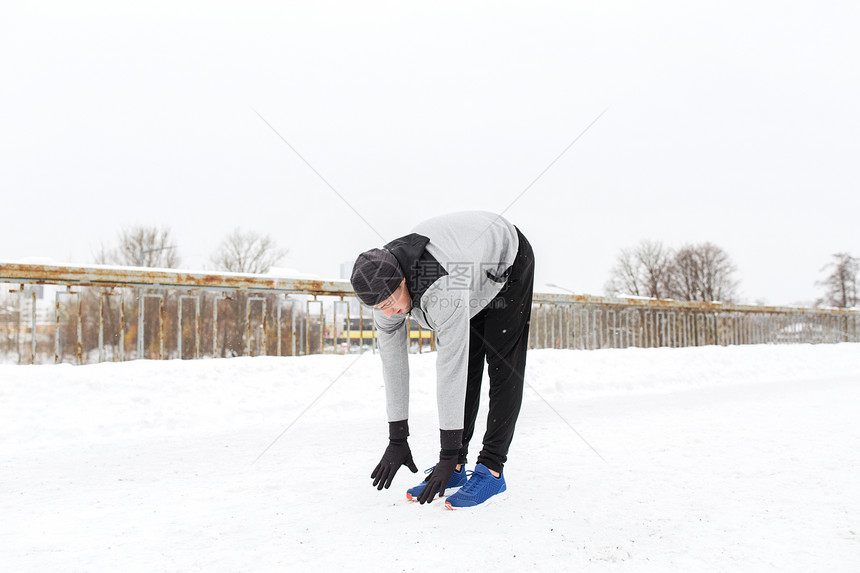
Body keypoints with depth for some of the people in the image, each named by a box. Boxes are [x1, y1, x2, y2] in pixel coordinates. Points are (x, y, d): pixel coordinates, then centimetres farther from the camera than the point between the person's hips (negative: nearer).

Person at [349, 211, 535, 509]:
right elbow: (393, 362, -16)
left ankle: (491, 469, -6)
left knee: (503, 366, -10)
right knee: (467, 365, 0)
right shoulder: (384, 287, -23)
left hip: (508, 260, -6)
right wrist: (397, 439, -13)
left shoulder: (443, 290, -45)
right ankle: (456, 468, 4)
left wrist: (448, 454, -37)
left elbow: (450, 371, -43)